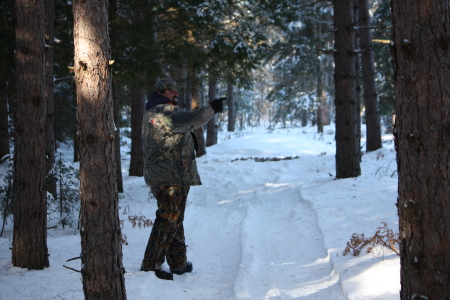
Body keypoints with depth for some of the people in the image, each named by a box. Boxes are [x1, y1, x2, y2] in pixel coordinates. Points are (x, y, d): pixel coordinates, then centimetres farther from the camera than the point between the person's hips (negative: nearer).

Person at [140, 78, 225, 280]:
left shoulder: (149, 114, 19)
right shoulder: (166, 111, -15)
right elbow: (190, 120, -30)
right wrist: (212, 109, -18)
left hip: (157, 176, 11)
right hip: (172, 176, -11)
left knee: (174, 218, 17)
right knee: (169, 219, -6)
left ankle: (179, 263, 26)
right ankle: (151, 265, -3)